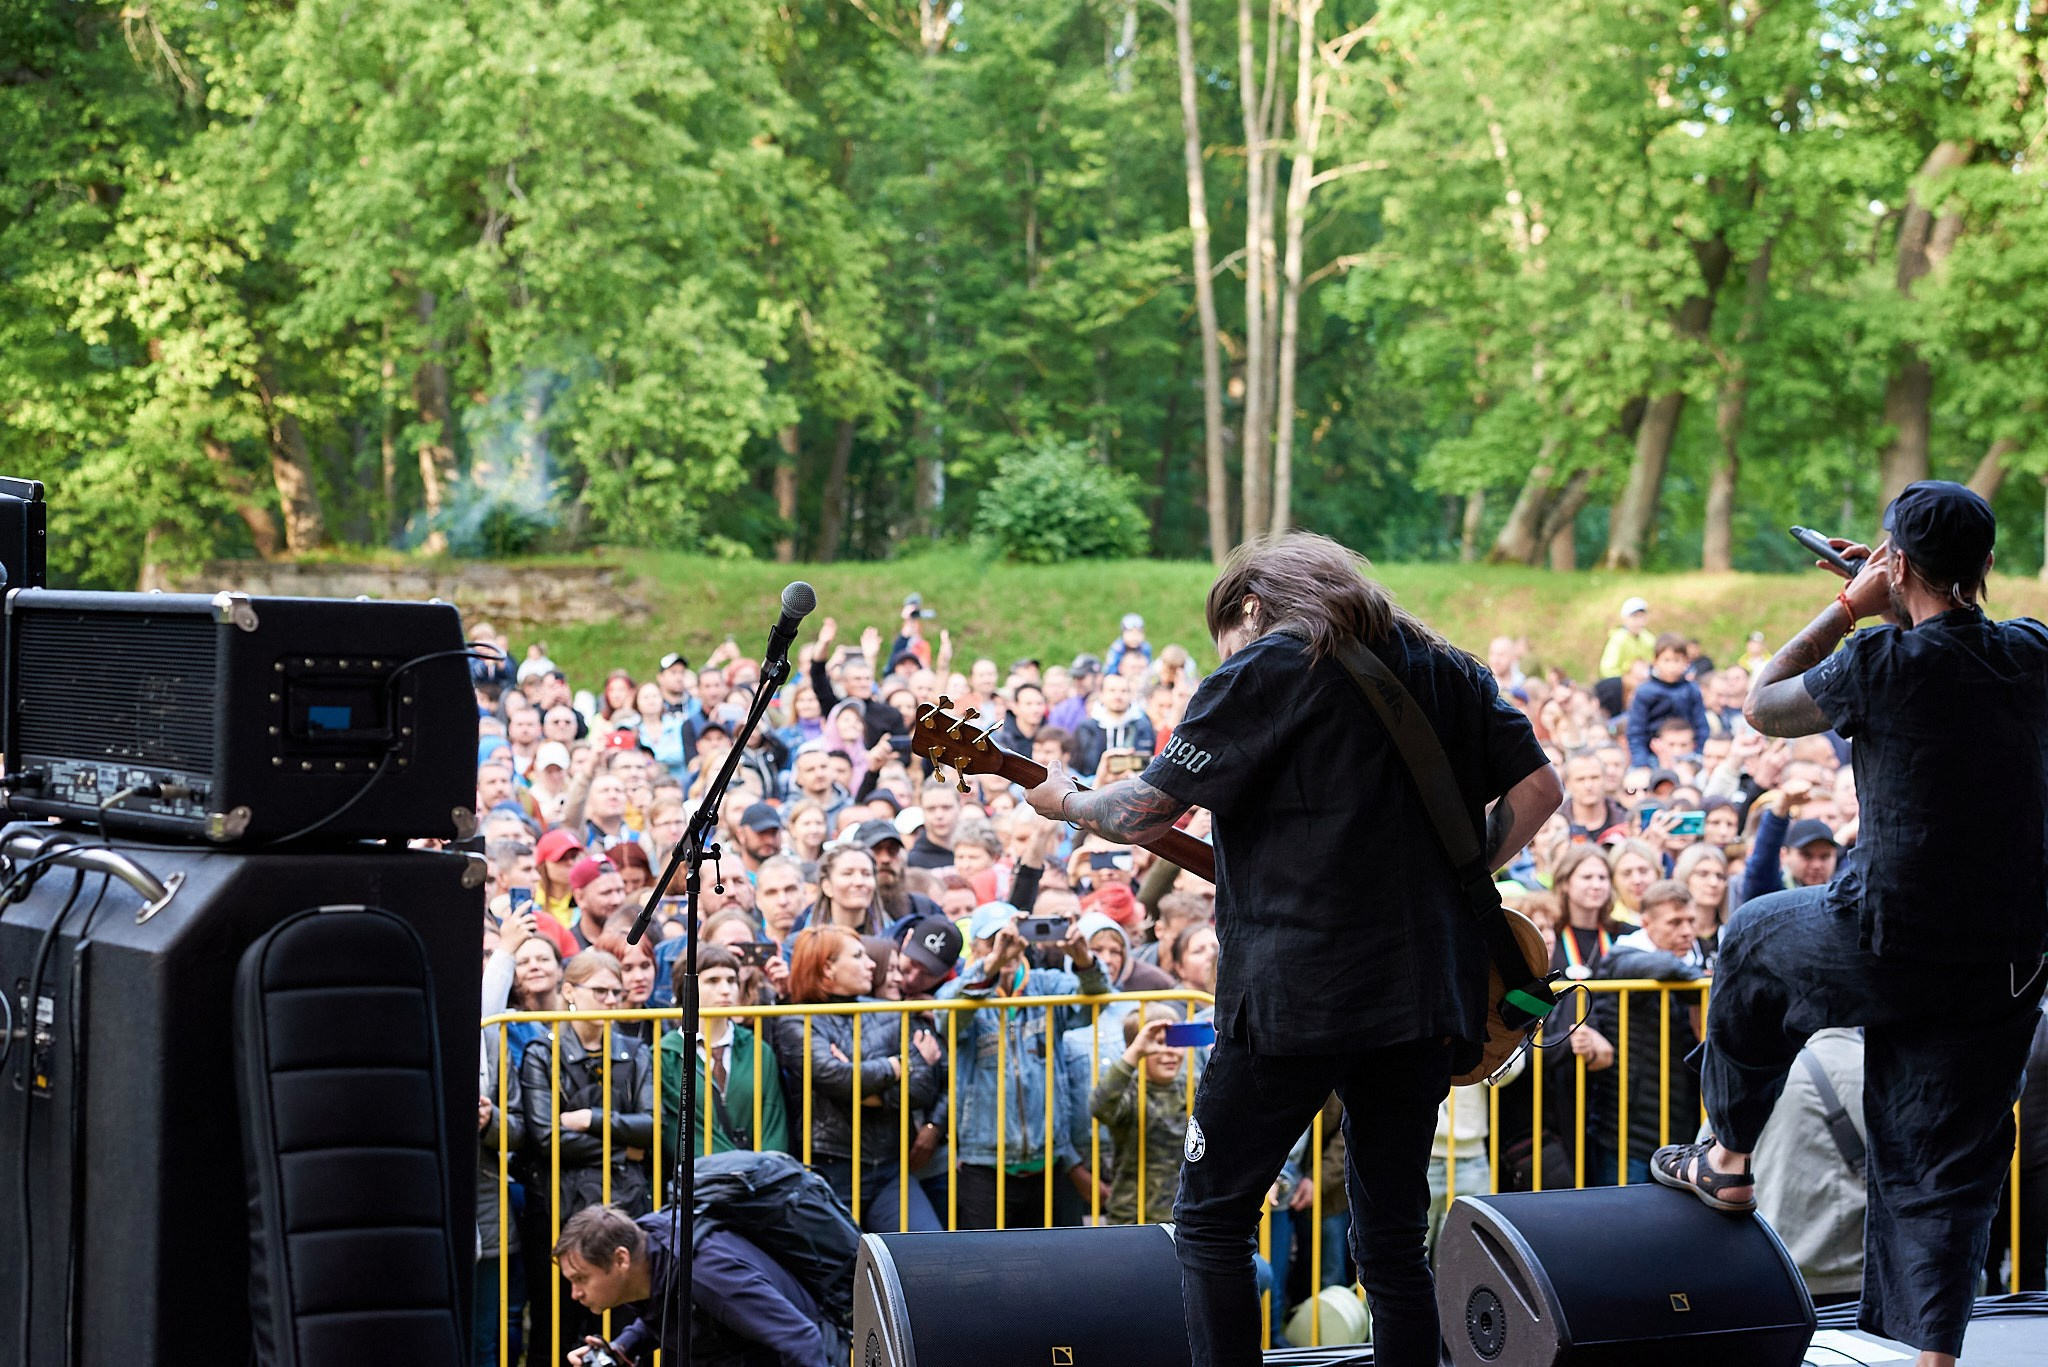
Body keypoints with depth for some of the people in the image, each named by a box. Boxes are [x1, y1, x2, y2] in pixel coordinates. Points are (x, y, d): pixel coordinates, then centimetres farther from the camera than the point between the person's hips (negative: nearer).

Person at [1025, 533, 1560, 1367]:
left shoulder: (1260, 670, -1)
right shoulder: (1446, 671, 17)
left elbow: (1146, 812, -3)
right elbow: (1539, 787, 12)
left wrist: (1063, 802, 15)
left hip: (1296, 992, -6)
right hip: (1427, 993, 6)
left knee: (1211, 1219, 5)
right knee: (1395, 1240, 11)